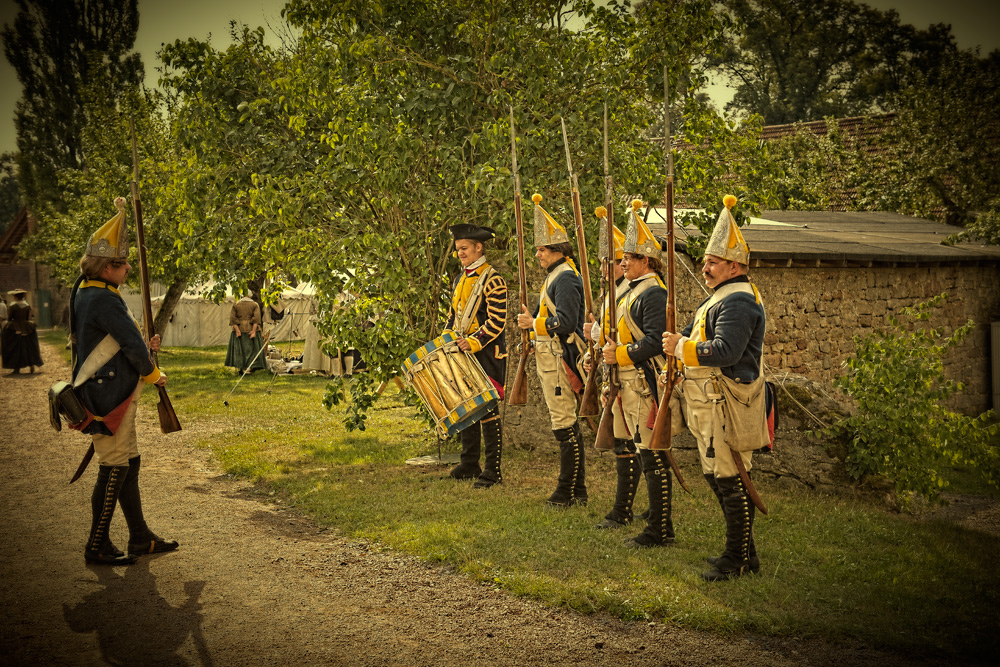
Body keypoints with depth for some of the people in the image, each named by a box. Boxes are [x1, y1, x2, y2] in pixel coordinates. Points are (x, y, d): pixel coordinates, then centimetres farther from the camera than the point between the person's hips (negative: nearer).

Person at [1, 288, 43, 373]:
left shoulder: (13, 306, -13)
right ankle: (32, 367, 6)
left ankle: (17, 368, 5)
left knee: (15, 349, 5)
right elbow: (28, 318, 6)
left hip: (15, 329, -4)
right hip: (26, 330, 4)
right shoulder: (28, 306, 2)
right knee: (29, 348, 10)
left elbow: (9, 319, -7)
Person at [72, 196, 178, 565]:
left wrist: (142, 345, 8)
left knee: (128, 463, 15)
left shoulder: (85, 291, 11)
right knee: (115, 468, -3)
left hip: (112, 393, 11)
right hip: (108, 397, -11)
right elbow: (133, 345, -18)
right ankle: (97, 547, 7)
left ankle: (141, 538, 25)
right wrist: (153, 373, -1)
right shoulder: (104, 300, -21)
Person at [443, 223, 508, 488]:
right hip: (463, 352, 8)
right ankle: (469, 465, 22)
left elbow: (497, 321, -15)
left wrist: (474, 342, -22)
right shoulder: (460, 280, 15)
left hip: (487, 354, -8)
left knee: (487, 410, -6)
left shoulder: (492, 280, -10)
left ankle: (493, 470, 0)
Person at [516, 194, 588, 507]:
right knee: (565, 423, 14)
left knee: (564, 423, -6)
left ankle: (569, 492, 0)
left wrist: (534, 323, -14)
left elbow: (566, 322, -23)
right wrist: (532, 318, 10)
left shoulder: (565, 278, -15)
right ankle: (577, 490, 21)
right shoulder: (554, 276, 18)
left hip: (560, 359, -11)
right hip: (550, 359, 11)